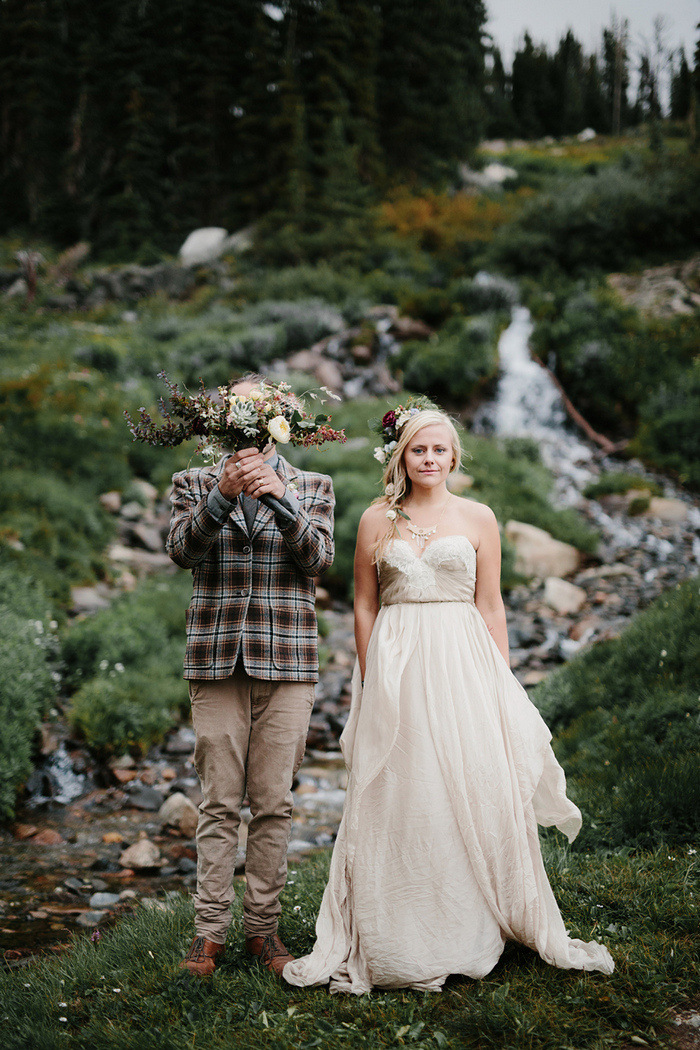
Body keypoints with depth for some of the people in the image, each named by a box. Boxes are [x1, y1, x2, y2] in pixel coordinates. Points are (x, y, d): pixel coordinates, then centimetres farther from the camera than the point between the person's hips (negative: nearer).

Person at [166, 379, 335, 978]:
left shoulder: (312, 487, 10)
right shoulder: (196, 483, 10)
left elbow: (319, 558, -5)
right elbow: (182, 550, -7)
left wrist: (280, 497, -19)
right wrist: (223, 495, -22)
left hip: (286, 660, 0)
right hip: (218, 660, 0)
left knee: (274, 803, 3)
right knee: (219, 803, 1)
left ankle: (263, 925, 14)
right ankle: (210, 929, 9)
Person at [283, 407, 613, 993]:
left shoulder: (478, 518, 6)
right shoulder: (377, 520, 7)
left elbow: (490, 605, 6)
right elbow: (365, 606, 9)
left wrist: (500, 681, 1)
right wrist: (372, 679, 2)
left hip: (463, 663, 0)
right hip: (396, 667, 0)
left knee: (478, 787, -1)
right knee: (400, 794, 2)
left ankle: (478, 926, 14)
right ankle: (401, 939, 11)